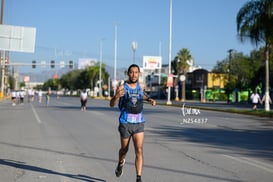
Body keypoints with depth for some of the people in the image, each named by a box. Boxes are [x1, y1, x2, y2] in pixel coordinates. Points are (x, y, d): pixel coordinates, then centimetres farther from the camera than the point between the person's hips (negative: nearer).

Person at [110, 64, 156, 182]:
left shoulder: (140, 86, 5)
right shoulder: (122, 87, -9)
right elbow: (112, 104, -17)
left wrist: (149, 99, 9)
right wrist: (117, 96, -38)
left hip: (139, 123, 2)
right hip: (125, 123, -2)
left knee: (139, 151, -11)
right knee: (124, 149, 17)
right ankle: (121, 163, 50)